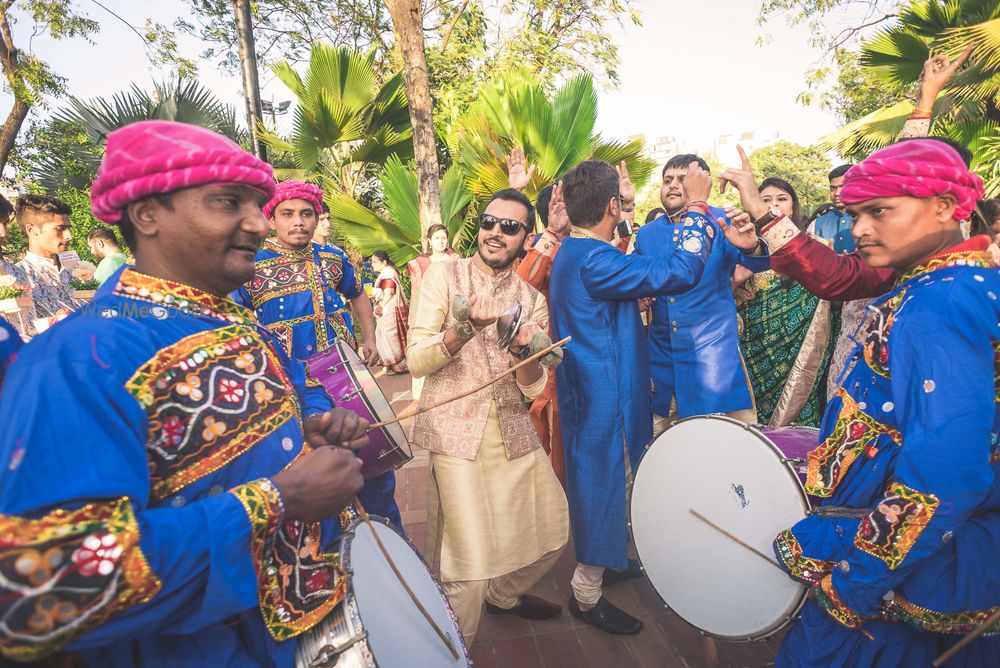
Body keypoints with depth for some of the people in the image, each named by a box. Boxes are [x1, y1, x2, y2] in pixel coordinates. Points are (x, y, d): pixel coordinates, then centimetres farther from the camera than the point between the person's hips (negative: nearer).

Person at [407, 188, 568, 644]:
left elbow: (533, 389, 1)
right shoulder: (444, 275, -4)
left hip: (513, 431, 5)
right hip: (455, 430, -5)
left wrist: (523, 350, -20)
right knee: (469, 561, -7)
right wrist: (463, 329, -28)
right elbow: (417, 361, -10)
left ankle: (503, 593, 45)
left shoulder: (532, 300, 6)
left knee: (551, 528, 15)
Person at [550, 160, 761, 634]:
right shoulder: (593, 260, -26)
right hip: (604, 395, -11)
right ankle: (587, 595, 22)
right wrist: (698, 205, -17)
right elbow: (678, 271, -29)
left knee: (604, 480, 24)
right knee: (604, 482, 4)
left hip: (591, 388, 11)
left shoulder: (570, 252, 8)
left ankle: (606, 558, 45)